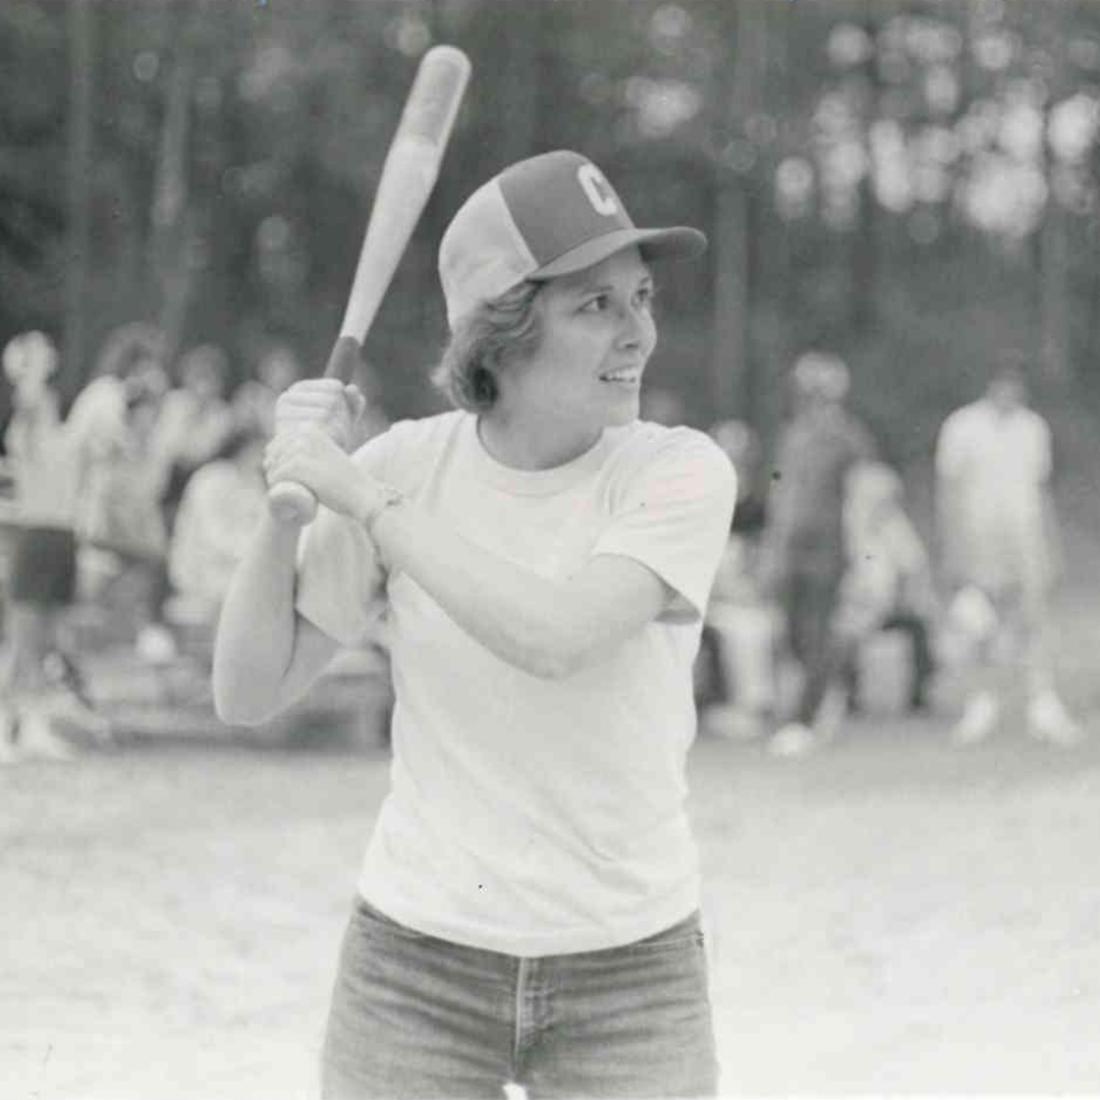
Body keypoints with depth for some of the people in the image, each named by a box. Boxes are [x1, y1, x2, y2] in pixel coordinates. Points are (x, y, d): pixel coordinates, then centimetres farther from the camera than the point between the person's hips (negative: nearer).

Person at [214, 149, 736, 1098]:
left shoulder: (682, 474, -10)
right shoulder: (409, 465, -3)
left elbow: (553, 636, -27)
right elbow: (249, 693, -2)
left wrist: (364, 497, -21)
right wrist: (288, 494, -13)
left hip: (631, 978, -1)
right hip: (415, 965, 2)